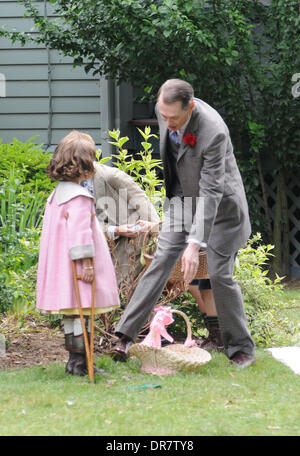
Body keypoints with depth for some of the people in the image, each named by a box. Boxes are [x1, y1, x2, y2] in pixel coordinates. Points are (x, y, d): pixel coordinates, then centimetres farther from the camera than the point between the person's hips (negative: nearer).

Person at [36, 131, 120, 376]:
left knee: (71, 315, 13)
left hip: (61, 269, 10)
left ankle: (74, 362, 17)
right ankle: (80, 363, -3)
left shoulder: (56, 195, 14)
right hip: (77, 269, -10)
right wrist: (86, 262, -19)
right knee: (83, 314, -4)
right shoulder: (79, 197, -17)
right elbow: (79, 232, -21)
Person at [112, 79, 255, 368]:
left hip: (220, 205, -5)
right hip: (182, 200, 6)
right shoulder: (164, 110, -14)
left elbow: (210, 192, -35)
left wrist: (194, 245, -39)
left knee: (220, 275, -5)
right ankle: (126, 334, -2)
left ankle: (241, 348, 9)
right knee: (161, 261, -1)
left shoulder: (213, 132, -35)